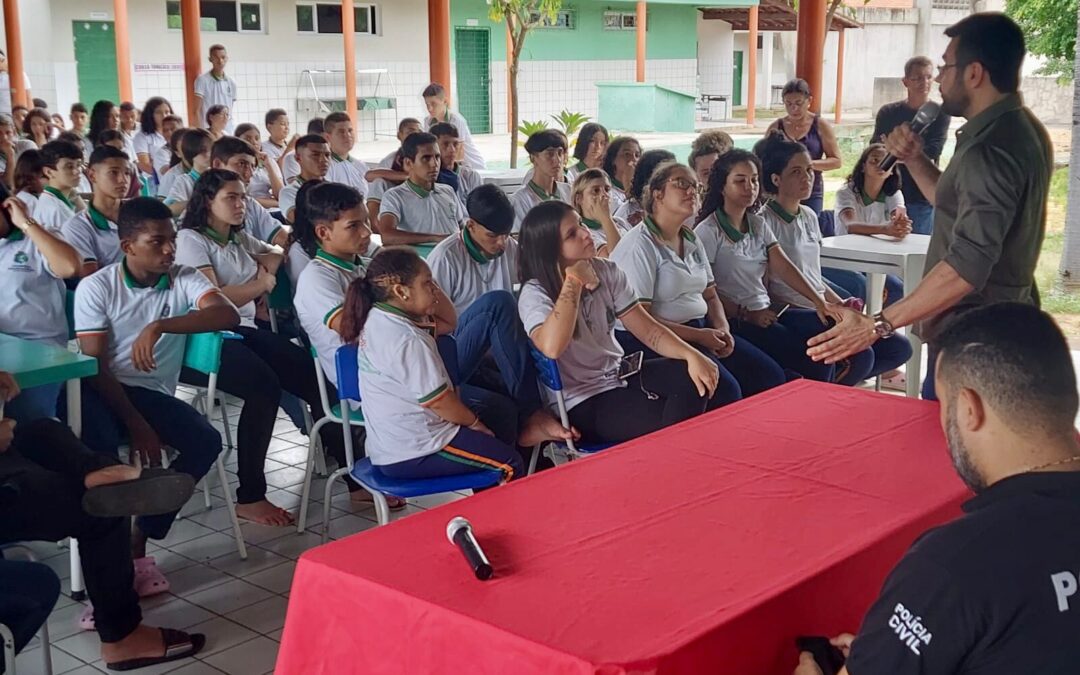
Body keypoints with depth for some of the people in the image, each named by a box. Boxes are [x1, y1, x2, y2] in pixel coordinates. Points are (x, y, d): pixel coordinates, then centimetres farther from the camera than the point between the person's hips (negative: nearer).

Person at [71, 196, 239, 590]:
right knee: (100, 444, -35)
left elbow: (228, 315, -18)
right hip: (100, 390, -3)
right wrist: (136, 424, -17)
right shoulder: (96, 287, -2)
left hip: (152, 393, 3)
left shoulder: (184, 280, 3)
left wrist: (159, 326, -30)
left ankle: (136, 542, -11)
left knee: (206, 442, -22)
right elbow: (96, 365, -7)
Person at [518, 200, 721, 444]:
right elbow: (552, 347, -36)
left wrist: (691, 354, -19)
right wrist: (574, 281, -29)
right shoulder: (535, 293, -16)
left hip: (618, 376, 6)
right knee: (670, 422, -23)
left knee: (693, 375, -16)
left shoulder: (607, 271, 2)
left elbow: (646, 328, -2)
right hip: (581, 403, -6)